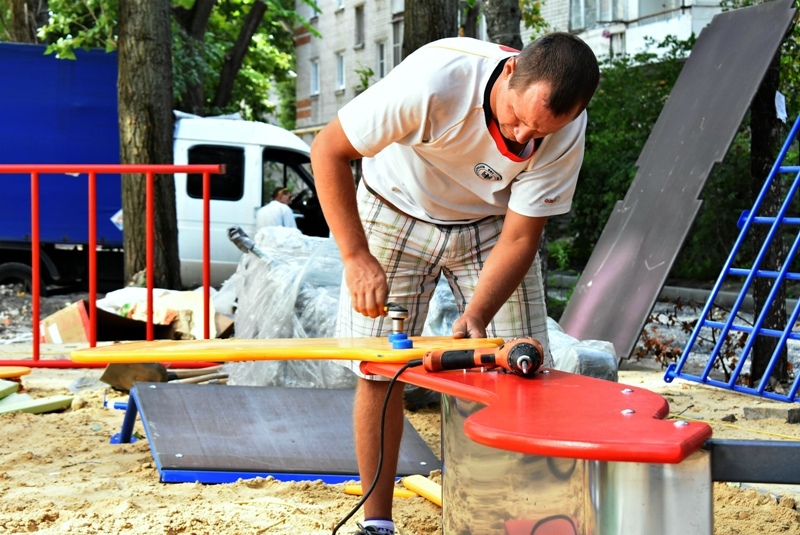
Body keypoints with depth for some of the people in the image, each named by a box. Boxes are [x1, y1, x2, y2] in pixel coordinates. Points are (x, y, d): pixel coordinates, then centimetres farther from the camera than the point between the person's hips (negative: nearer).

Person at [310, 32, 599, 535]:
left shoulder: (566, 131, -27)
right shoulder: (434, 79, -37)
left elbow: (520, 237, -20)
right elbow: (329, 150, -26)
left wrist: (476, 317, -34)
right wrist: (357, 256, -28)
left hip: (491, 224, 2)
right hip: (399, 210, -2)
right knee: (379, 370, -5)